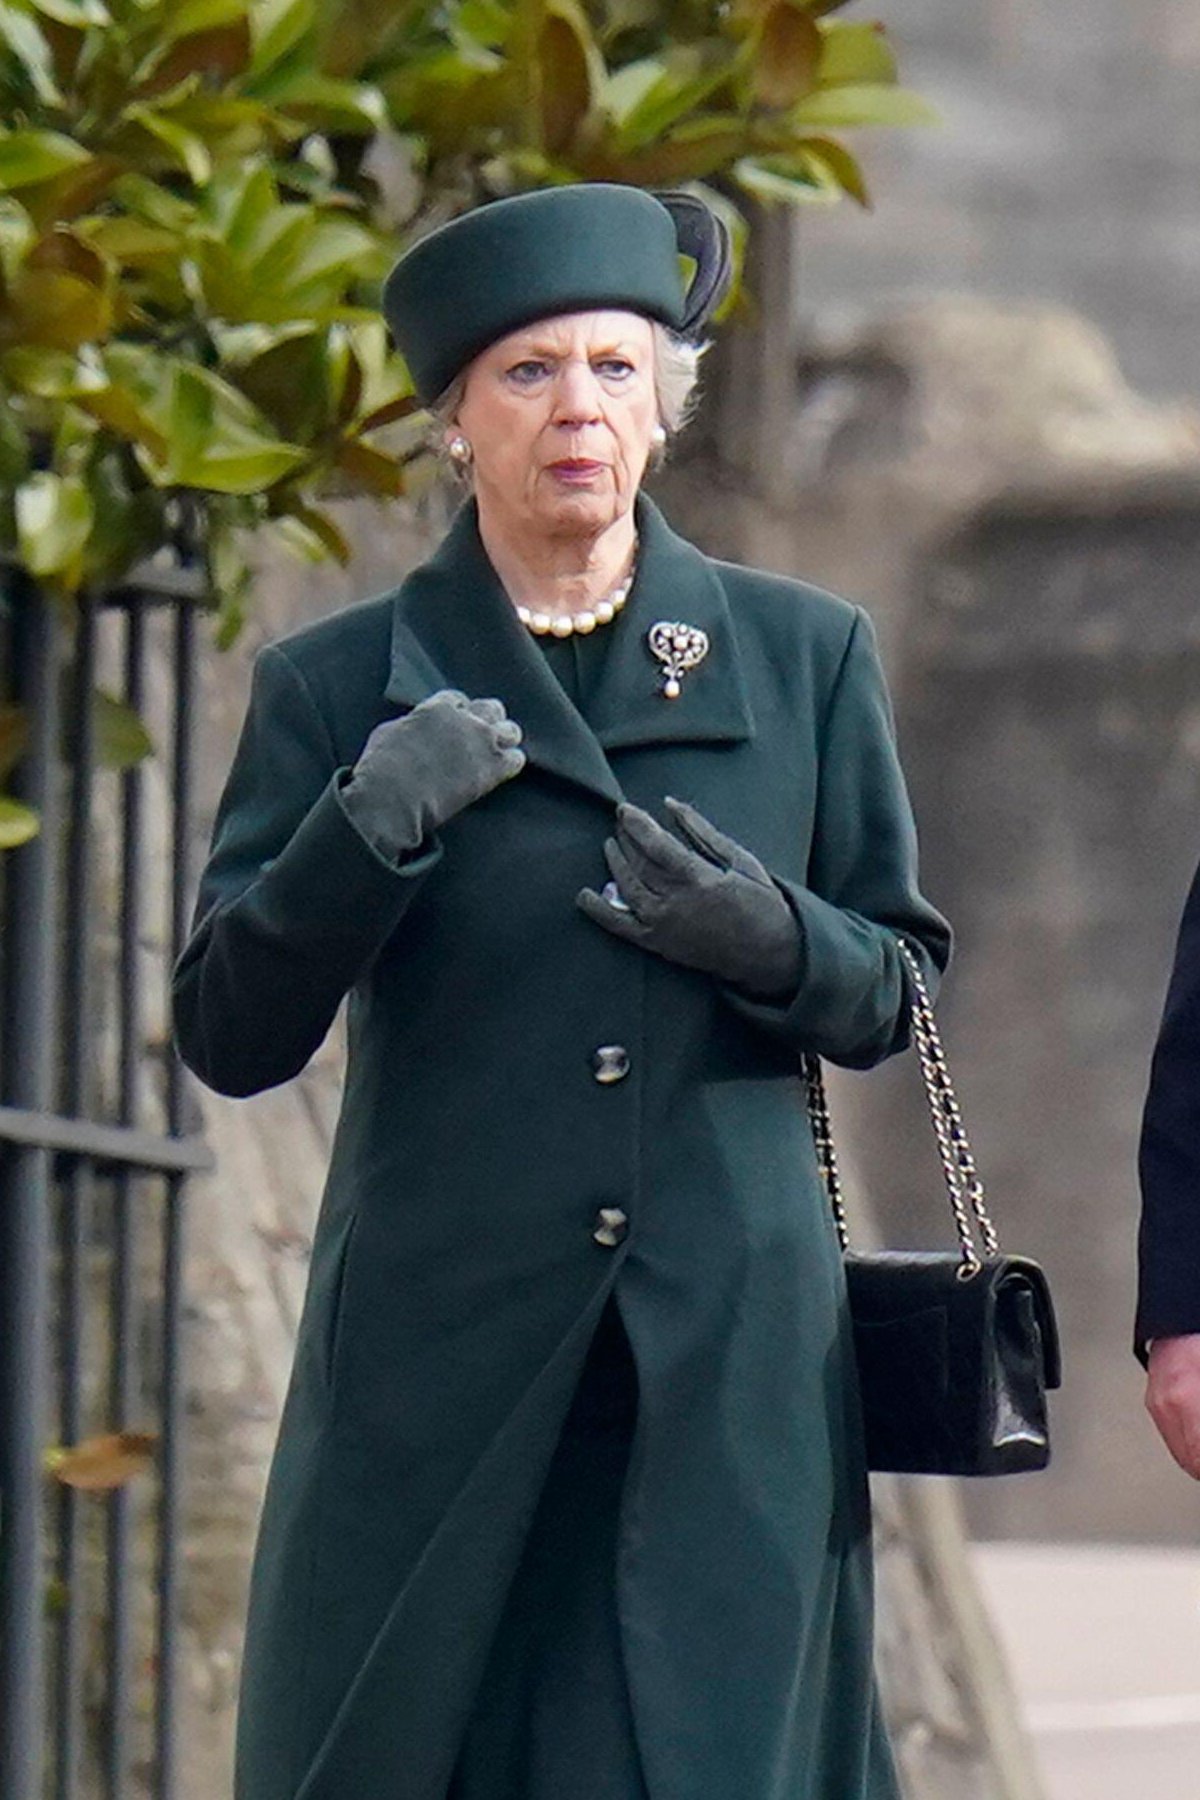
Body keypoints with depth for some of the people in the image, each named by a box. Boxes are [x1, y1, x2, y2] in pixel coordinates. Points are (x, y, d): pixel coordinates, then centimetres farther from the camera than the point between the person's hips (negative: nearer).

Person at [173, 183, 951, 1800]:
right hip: (442, 1361, -1)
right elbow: (228, 1036, 2)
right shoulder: (338, 685, 6)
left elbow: (895, 993, 14)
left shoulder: (804, 659, 11)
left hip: (728, 1360, 1)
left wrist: (775, 942, -8)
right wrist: (362, 838, -15)